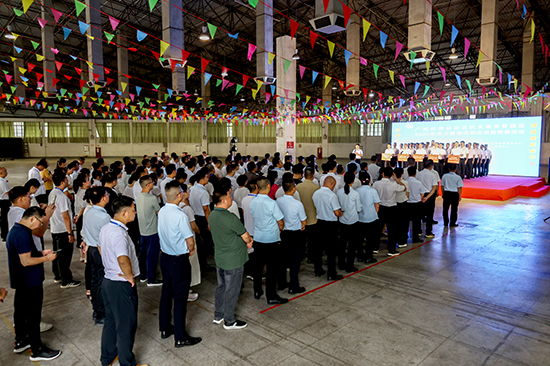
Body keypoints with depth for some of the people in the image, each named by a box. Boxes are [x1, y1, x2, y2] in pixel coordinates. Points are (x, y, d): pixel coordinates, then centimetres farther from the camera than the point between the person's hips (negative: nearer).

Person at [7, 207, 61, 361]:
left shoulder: (15, 230, 8)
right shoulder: (23, 234, -25)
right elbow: (26, 261, -27)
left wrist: (41, 252, 9)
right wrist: (46, 258, -15)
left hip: (21, 281, 11)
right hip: (30, 283, -11)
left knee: (21, 311, 22)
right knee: (33, 315, 0)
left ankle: (20, 342, 39)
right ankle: (37, 350, 11)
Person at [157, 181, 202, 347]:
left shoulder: (162, 211, -1)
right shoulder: (180, 215, -25)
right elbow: (190, 242, -23)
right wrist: (191, 250, 0)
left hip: (165, 256, 8)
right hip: (179, 260, -8)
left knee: (166, 293, 19)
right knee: (180, 298, 3)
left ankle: (165, 328, 35)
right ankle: (180, 338, 15)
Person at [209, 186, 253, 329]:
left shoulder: (212, 215, 1)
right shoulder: (229, 217, -26)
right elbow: (246, 236, -17)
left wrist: (246, 240, 5)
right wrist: (249, 240, 7)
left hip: (219, 258, 8)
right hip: (233, 260, -8)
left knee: (221, 286, 21)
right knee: (232, 290, 6)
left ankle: (218, 316, 35)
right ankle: (229, 321, 20)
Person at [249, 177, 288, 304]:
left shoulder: (252, 202, -2)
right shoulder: (271, 203, -21)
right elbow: (281, 223, -14)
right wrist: (280, 229, 11)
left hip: (257, 238, 6)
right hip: (272, 239, -6)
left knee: (258, 265, 17)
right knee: (272, 268, 3)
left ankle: (257, 291, 30)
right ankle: (271, 296, 11)